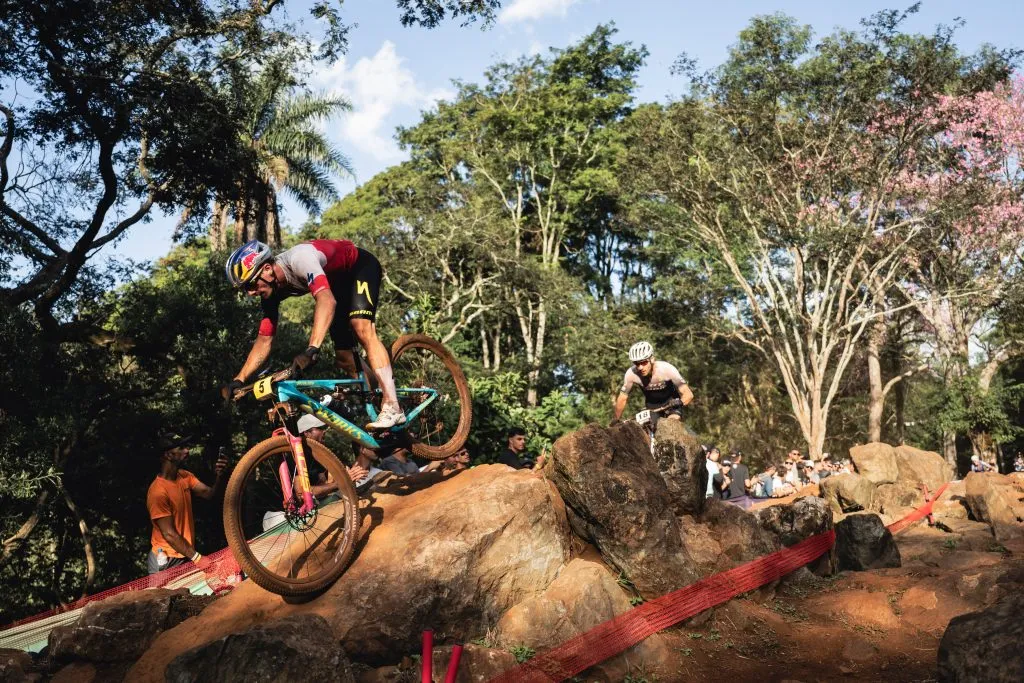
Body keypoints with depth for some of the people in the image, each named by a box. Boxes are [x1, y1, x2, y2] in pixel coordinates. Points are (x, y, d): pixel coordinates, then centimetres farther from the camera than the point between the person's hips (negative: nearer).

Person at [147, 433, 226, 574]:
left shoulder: (185, 476, 1)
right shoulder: (158, 492, -24)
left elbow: (209, 493, -9)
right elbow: (169, 534, -23)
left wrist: (219, 476, -28)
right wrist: (196, 557, -21)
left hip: (186, 554, 7)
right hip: (167, 561, -7)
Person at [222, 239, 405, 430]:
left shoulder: (298, 259, -38)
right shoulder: (273, 290, -14)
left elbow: (326, 300, -53)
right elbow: (264, 339, -8)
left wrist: (312, 350, -63)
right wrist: (238, 380, -17)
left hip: (361, 266, -8)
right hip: (338, 281, 8)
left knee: (361, 328, -30)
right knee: (343, 357, -1)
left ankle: (392, 407, -32)